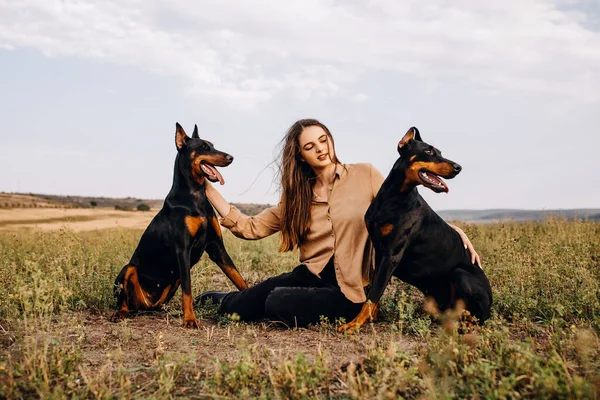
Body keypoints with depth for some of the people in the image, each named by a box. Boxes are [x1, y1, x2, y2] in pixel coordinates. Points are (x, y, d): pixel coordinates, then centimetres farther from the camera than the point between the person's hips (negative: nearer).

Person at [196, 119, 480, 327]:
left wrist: (450, 230, -16)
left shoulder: (365, 176, -1)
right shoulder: (297, 195, 9)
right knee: (239, 308, -13)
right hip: (311, 275, 4)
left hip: (349, 289, -4)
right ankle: (218, 299, 26)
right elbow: (250, 227, 6)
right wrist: (208, 189, 1)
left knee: (277, 304, -28)